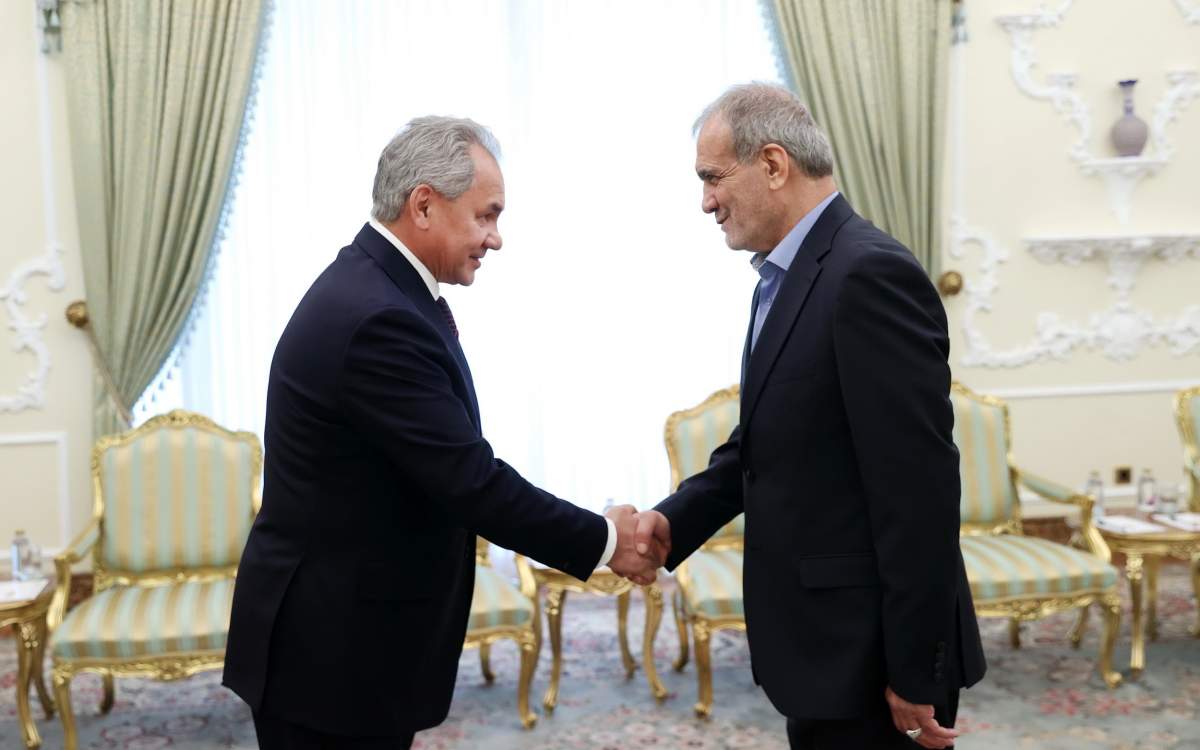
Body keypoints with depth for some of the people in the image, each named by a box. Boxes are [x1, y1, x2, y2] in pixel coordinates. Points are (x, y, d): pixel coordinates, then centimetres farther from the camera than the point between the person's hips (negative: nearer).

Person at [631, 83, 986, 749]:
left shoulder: (871, 274, -20)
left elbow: (919, 487, -23)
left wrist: (914, 672, -20)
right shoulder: (787, 278, 10)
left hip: (872, 652, -9)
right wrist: (675, 519, -1)